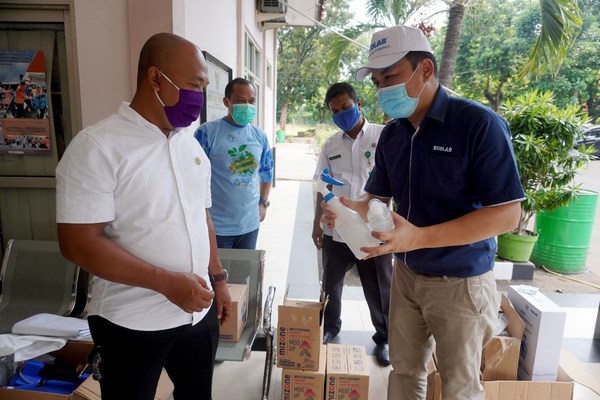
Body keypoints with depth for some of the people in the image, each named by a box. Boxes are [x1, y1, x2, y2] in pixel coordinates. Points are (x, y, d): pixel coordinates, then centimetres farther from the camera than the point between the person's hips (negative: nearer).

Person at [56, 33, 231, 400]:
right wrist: (168, 283, -22)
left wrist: (218, 279, 12)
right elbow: (79, 243, -19)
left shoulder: (191, 145, 5)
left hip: (198, 312, 6)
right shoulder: (96, 147, -15)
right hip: (132, 324, -5)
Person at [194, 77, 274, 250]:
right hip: (217, 225, -5)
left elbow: (266, 171, 18)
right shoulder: (207, 131, -12)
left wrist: (263, 203, 10)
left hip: (250, 223, 5)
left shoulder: (260, 135, 6)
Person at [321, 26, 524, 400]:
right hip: (406, 274, 6)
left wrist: (418, 237, -32)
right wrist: (350, 209, -15)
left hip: (459, 282, -5)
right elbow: (378, 197, 9)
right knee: (404, 370, 20)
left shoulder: (480, 124, -19)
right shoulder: (391, 134, 1)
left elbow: (507, 214, -22)